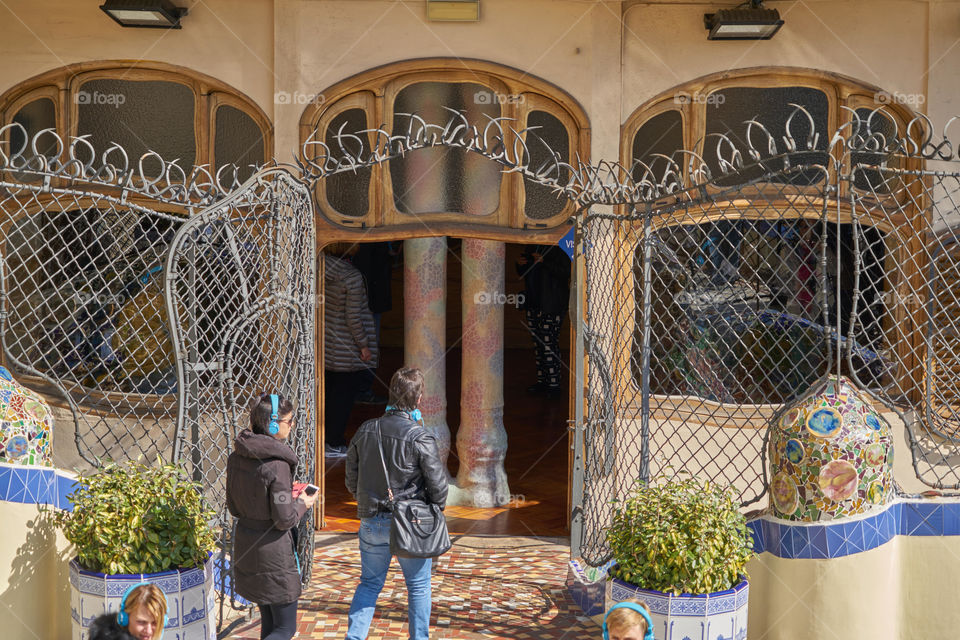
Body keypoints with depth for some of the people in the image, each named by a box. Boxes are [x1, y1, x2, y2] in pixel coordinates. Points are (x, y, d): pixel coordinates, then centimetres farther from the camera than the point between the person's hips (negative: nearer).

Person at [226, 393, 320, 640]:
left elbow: (234, 508, 10)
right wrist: (303, 504, 0)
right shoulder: (277, 464, -23)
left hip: (245, 545, 8)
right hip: (274, 552, -8)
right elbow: (284, 520, -20)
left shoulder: (236, 457, 1)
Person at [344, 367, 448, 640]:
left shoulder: (366, 430, -3)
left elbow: (351, 479, 6)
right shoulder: (420, 438, -18)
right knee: (418, 587, 15)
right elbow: (438, 486, -13)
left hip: (371, 523, 4)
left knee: (369, 584, 18)